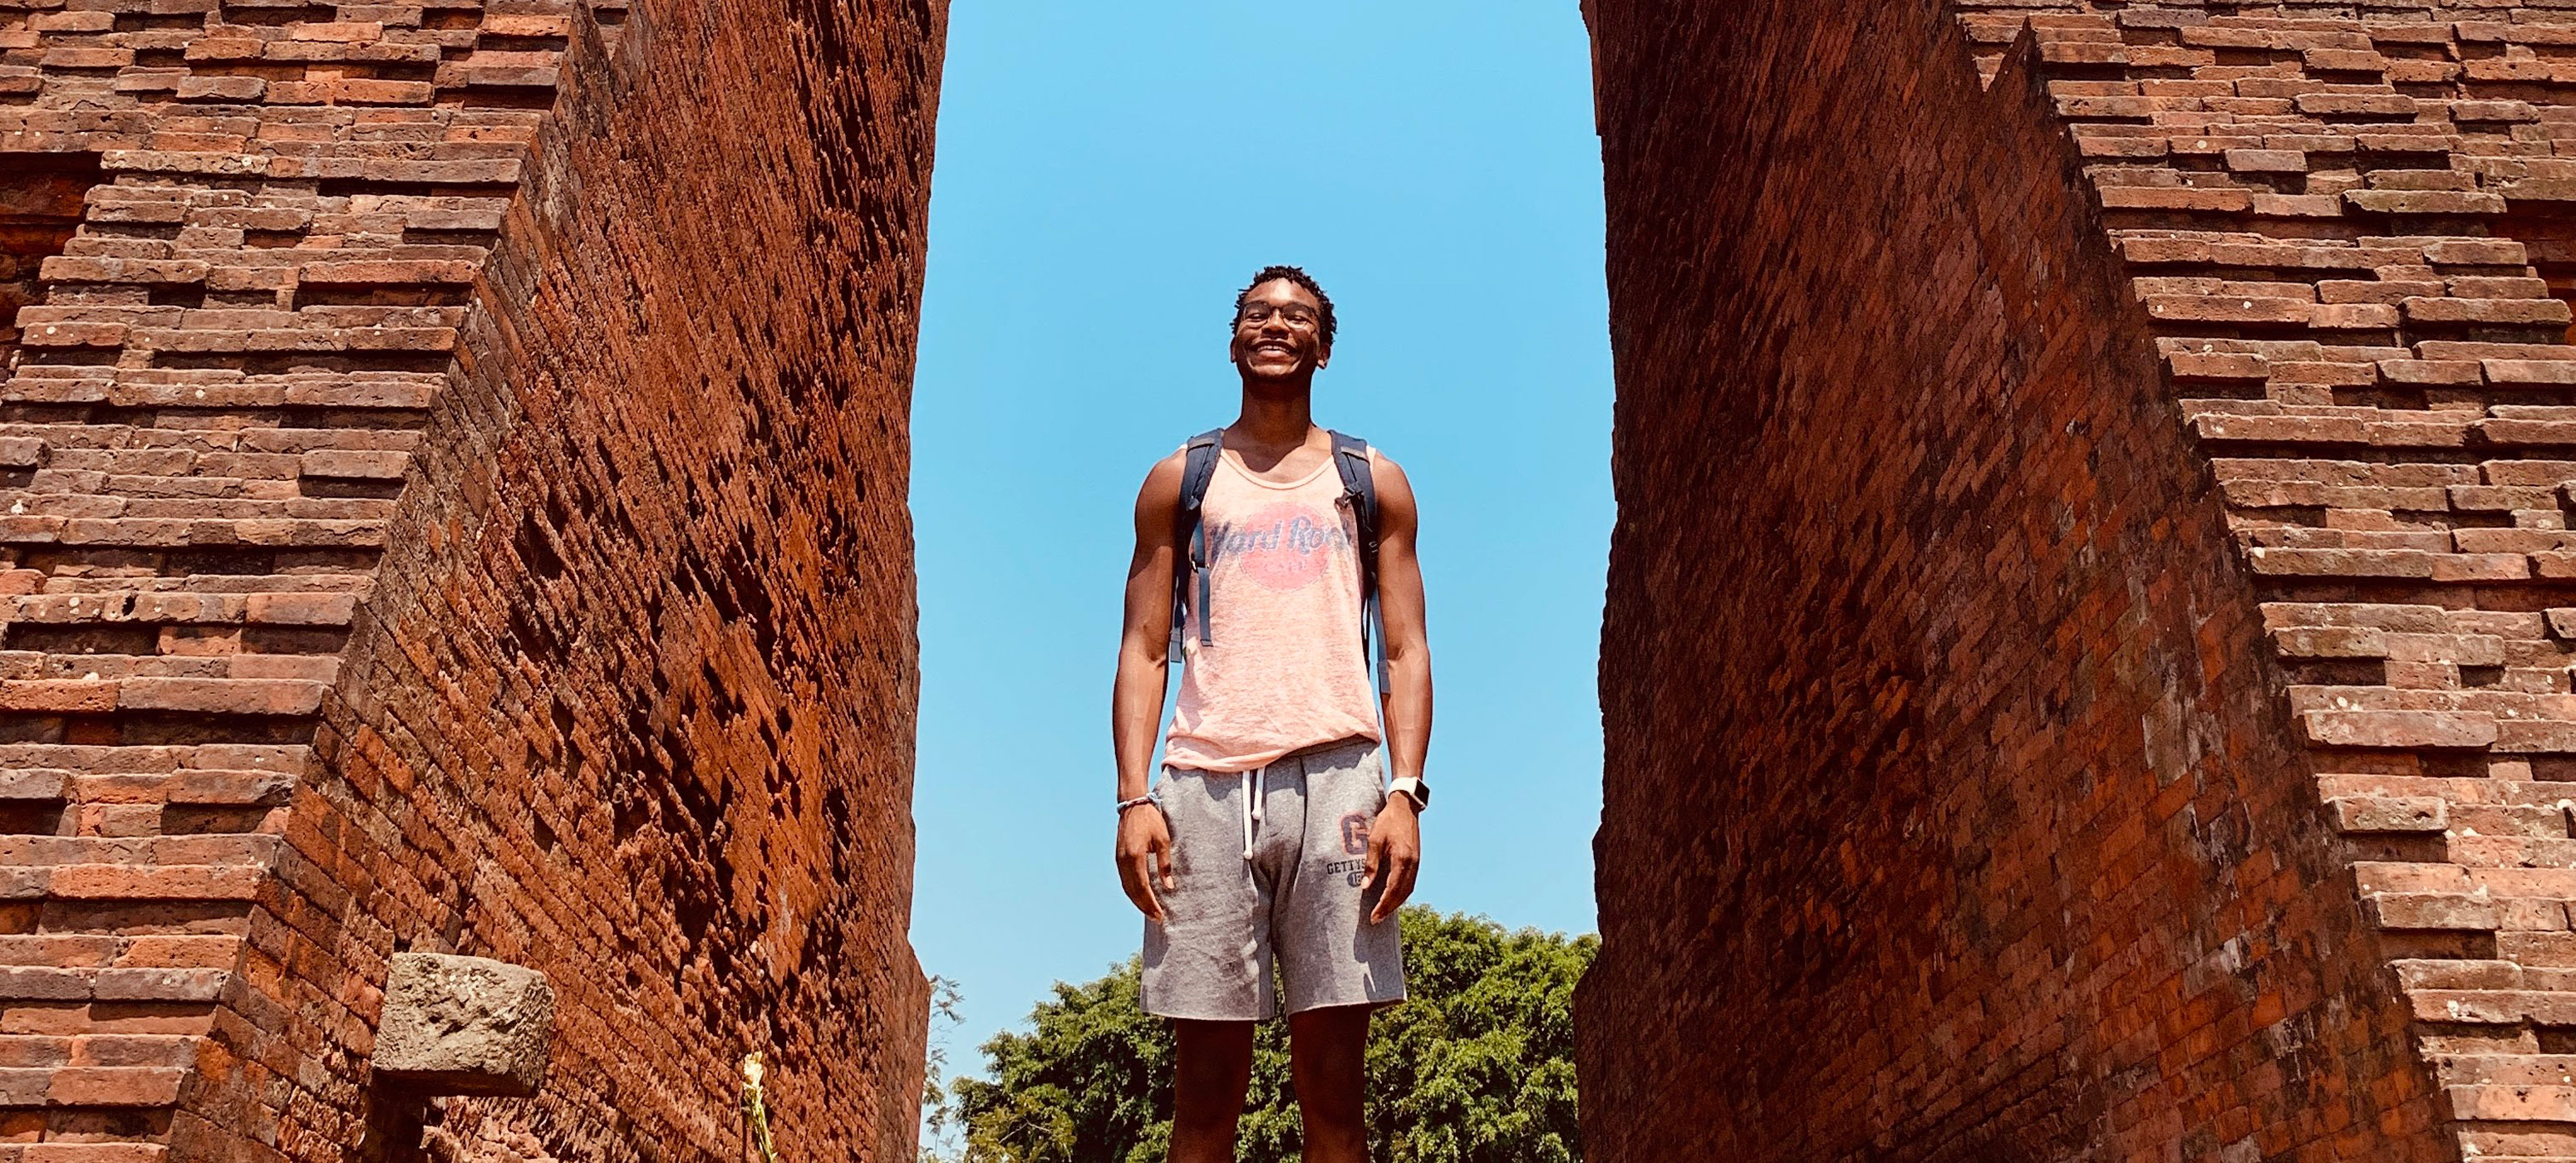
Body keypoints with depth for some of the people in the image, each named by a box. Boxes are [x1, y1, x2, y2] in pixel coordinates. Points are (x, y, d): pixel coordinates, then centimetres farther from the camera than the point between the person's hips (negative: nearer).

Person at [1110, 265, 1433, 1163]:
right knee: (1205, 1089, -1)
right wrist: (1133, 798, -2)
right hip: (1206, 784, 0)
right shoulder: (1179, 481, 18)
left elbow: (1406, 652, 11)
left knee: (1333, 1087, -2)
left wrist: (1406, 792, -4)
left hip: (1337, 778, 0)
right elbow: (1144, 651, 11)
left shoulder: (1374, 482, 17)